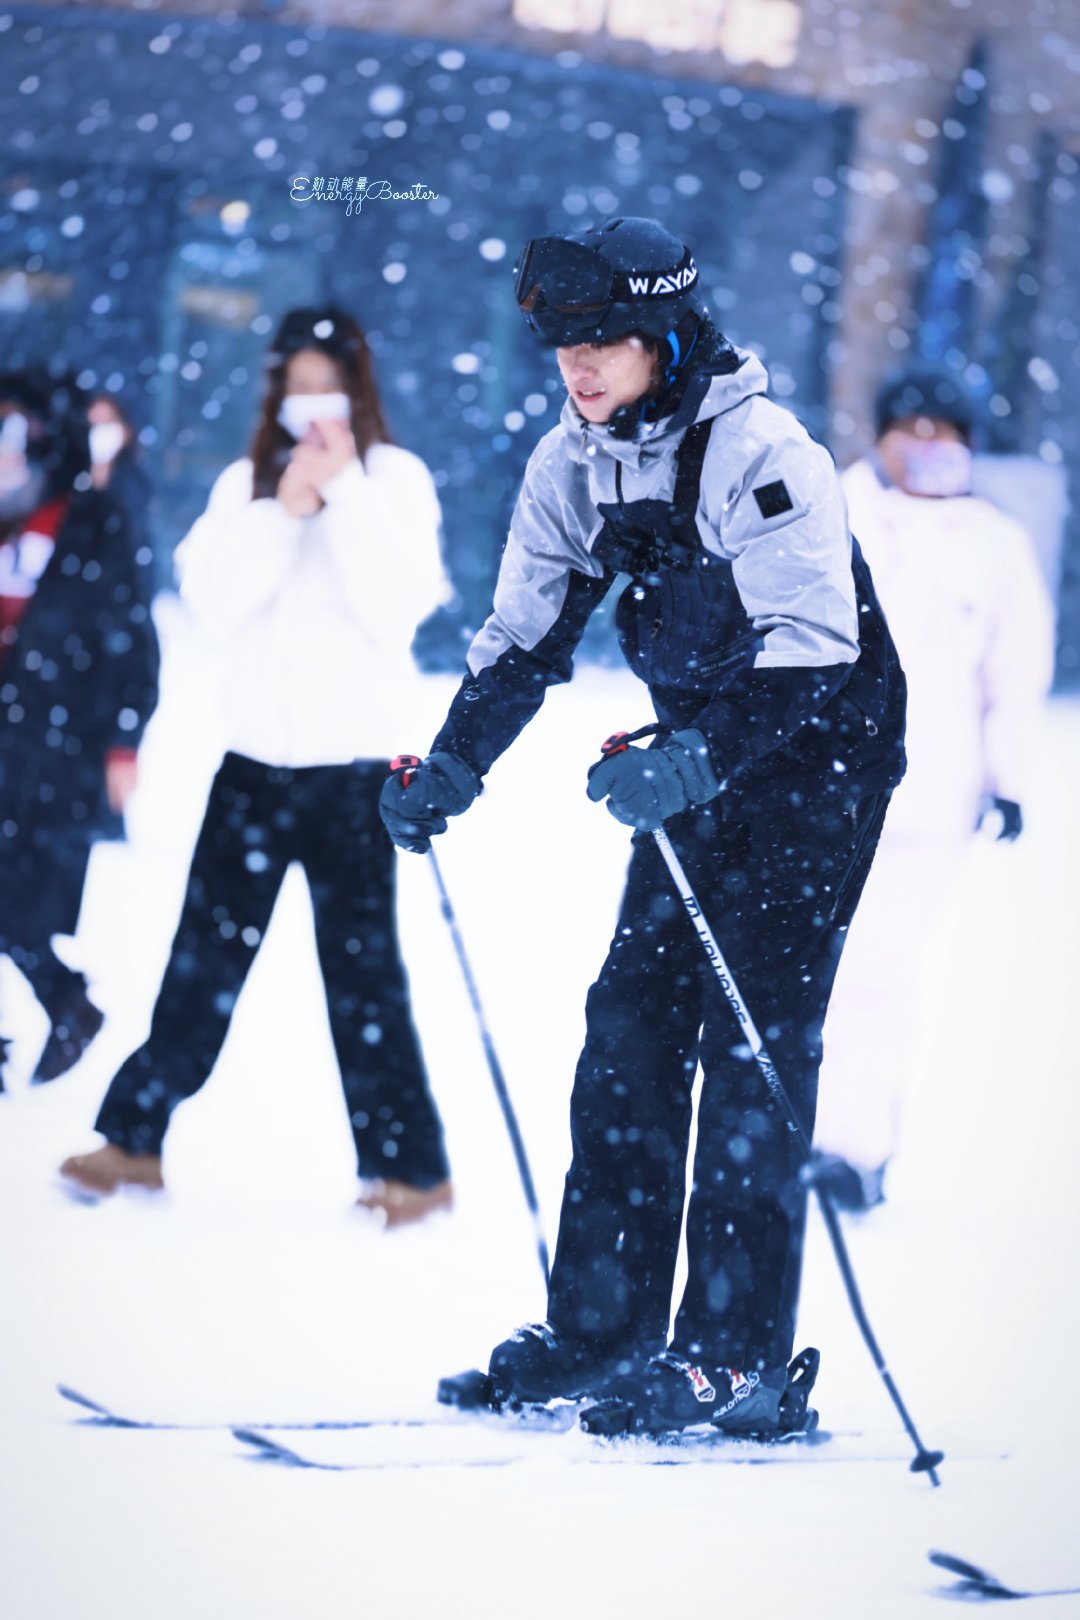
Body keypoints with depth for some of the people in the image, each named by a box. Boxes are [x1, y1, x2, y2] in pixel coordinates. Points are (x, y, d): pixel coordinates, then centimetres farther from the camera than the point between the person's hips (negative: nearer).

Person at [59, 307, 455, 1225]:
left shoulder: (396, 480, -1)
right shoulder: (245, 486, 8)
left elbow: (398, 605, -14)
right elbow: (212, 604, -4)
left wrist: (346, 492, -16)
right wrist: (285, 511, -13)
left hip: (354, 768, -3)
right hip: (254, 760, 3)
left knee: (362, 968, -4)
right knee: (205, 959, 8)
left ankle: (409, 1165, 3)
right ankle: (136, 1136, 15)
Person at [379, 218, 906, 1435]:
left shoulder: (759, 455, -22)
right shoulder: (572, 466, 0)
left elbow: (812, 648, -29)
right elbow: (524, 639, 9)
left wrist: (697, 758, -40)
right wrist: (450, 768, -4)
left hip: (821, 752, -7)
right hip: (701, 762, 7)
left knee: (752, 1038, -12)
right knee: (631, 1025, 2)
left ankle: (738, 1358, -11)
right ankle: (602, 1329, 9)